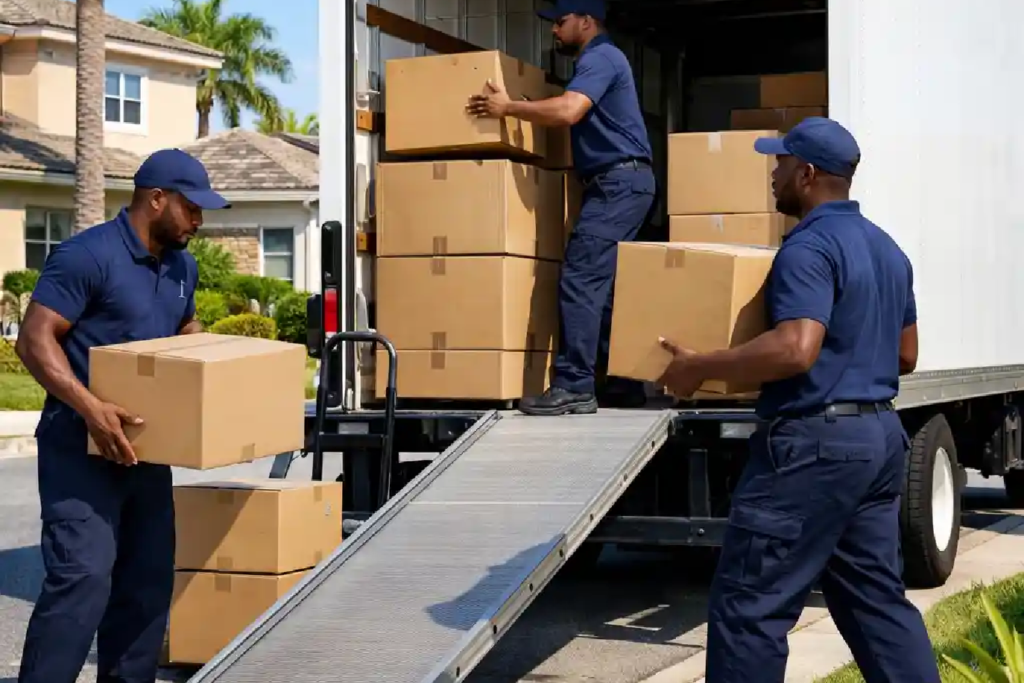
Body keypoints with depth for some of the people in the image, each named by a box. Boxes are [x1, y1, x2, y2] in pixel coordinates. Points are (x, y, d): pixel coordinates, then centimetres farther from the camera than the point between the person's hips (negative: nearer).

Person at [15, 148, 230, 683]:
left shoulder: (182, 265, 11)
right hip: (81, 445, -8)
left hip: (144, 445, 8)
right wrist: (91, 409, -31)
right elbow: (35, 340, -19)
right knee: (83, 576, -16)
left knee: (148, 578, 10)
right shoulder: (87, 255, -15)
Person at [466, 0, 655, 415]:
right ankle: (623, 383, 13)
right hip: (619, 182, 11)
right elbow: (573, 112, 27)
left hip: (619, 181, -11)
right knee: (604, 284, 10)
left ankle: (574, 388, -18)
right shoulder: (598, 60, 23)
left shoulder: (599, 58, -11)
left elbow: (567, 111, -26)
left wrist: (508, 107, -17)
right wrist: (517, 107, 24)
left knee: (581, 280, -15)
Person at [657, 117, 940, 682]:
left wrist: (700, 367, -19)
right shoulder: (886, 249, 15)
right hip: (880, 434, 10)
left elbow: (796, 350, -27)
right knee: (877, 599, 14)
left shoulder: (809, 248, -15)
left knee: (749, 605, -3)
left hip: (815, 441, -10)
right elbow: (906, 356, 21)